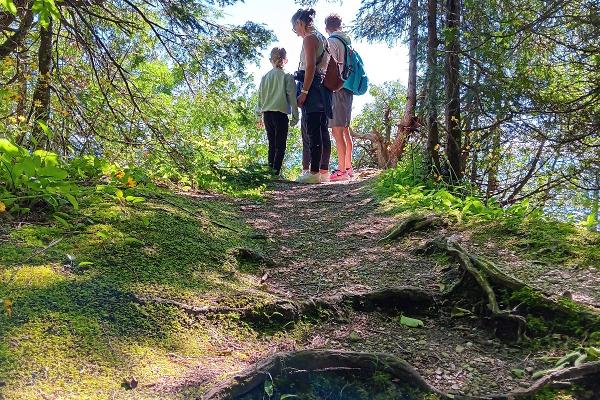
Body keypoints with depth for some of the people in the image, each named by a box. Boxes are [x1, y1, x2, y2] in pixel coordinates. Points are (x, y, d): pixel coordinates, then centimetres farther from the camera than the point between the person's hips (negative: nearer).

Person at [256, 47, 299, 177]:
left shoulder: (265, 77, 9)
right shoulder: (287, 77, -3)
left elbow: (260, 97, 12)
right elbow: (292, 98, -5)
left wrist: (262, 113, 20)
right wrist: (295, 116, 0)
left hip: (267, 114, 5)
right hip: (281, 114, -4)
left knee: (272, 144, 13)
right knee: (280, 145, -1)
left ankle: (271, 169, 10)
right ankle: (276, 171, -9)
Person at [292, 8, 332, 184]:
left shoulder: (309, 38, -7)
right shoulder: (322, 38, 22)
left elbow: (310, 67, -17)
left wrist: (303, 92, -18)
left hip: (312, 88, -10)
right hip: (323, 88, 10)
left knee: (312, 131, -11)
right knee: (322, 131, 8)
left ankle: (314, 173, -12)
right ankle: (324, 171, 11)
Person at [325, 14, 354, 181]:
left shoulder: (331, 42, -8)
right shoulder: (347, 42, 16)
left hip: (337, 90, -9)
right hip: (348, 89, 9)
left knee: (337, 131, -10)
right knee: (345, 130, 15)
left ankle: (342, 171, -12)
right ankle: (348, 167, 22)